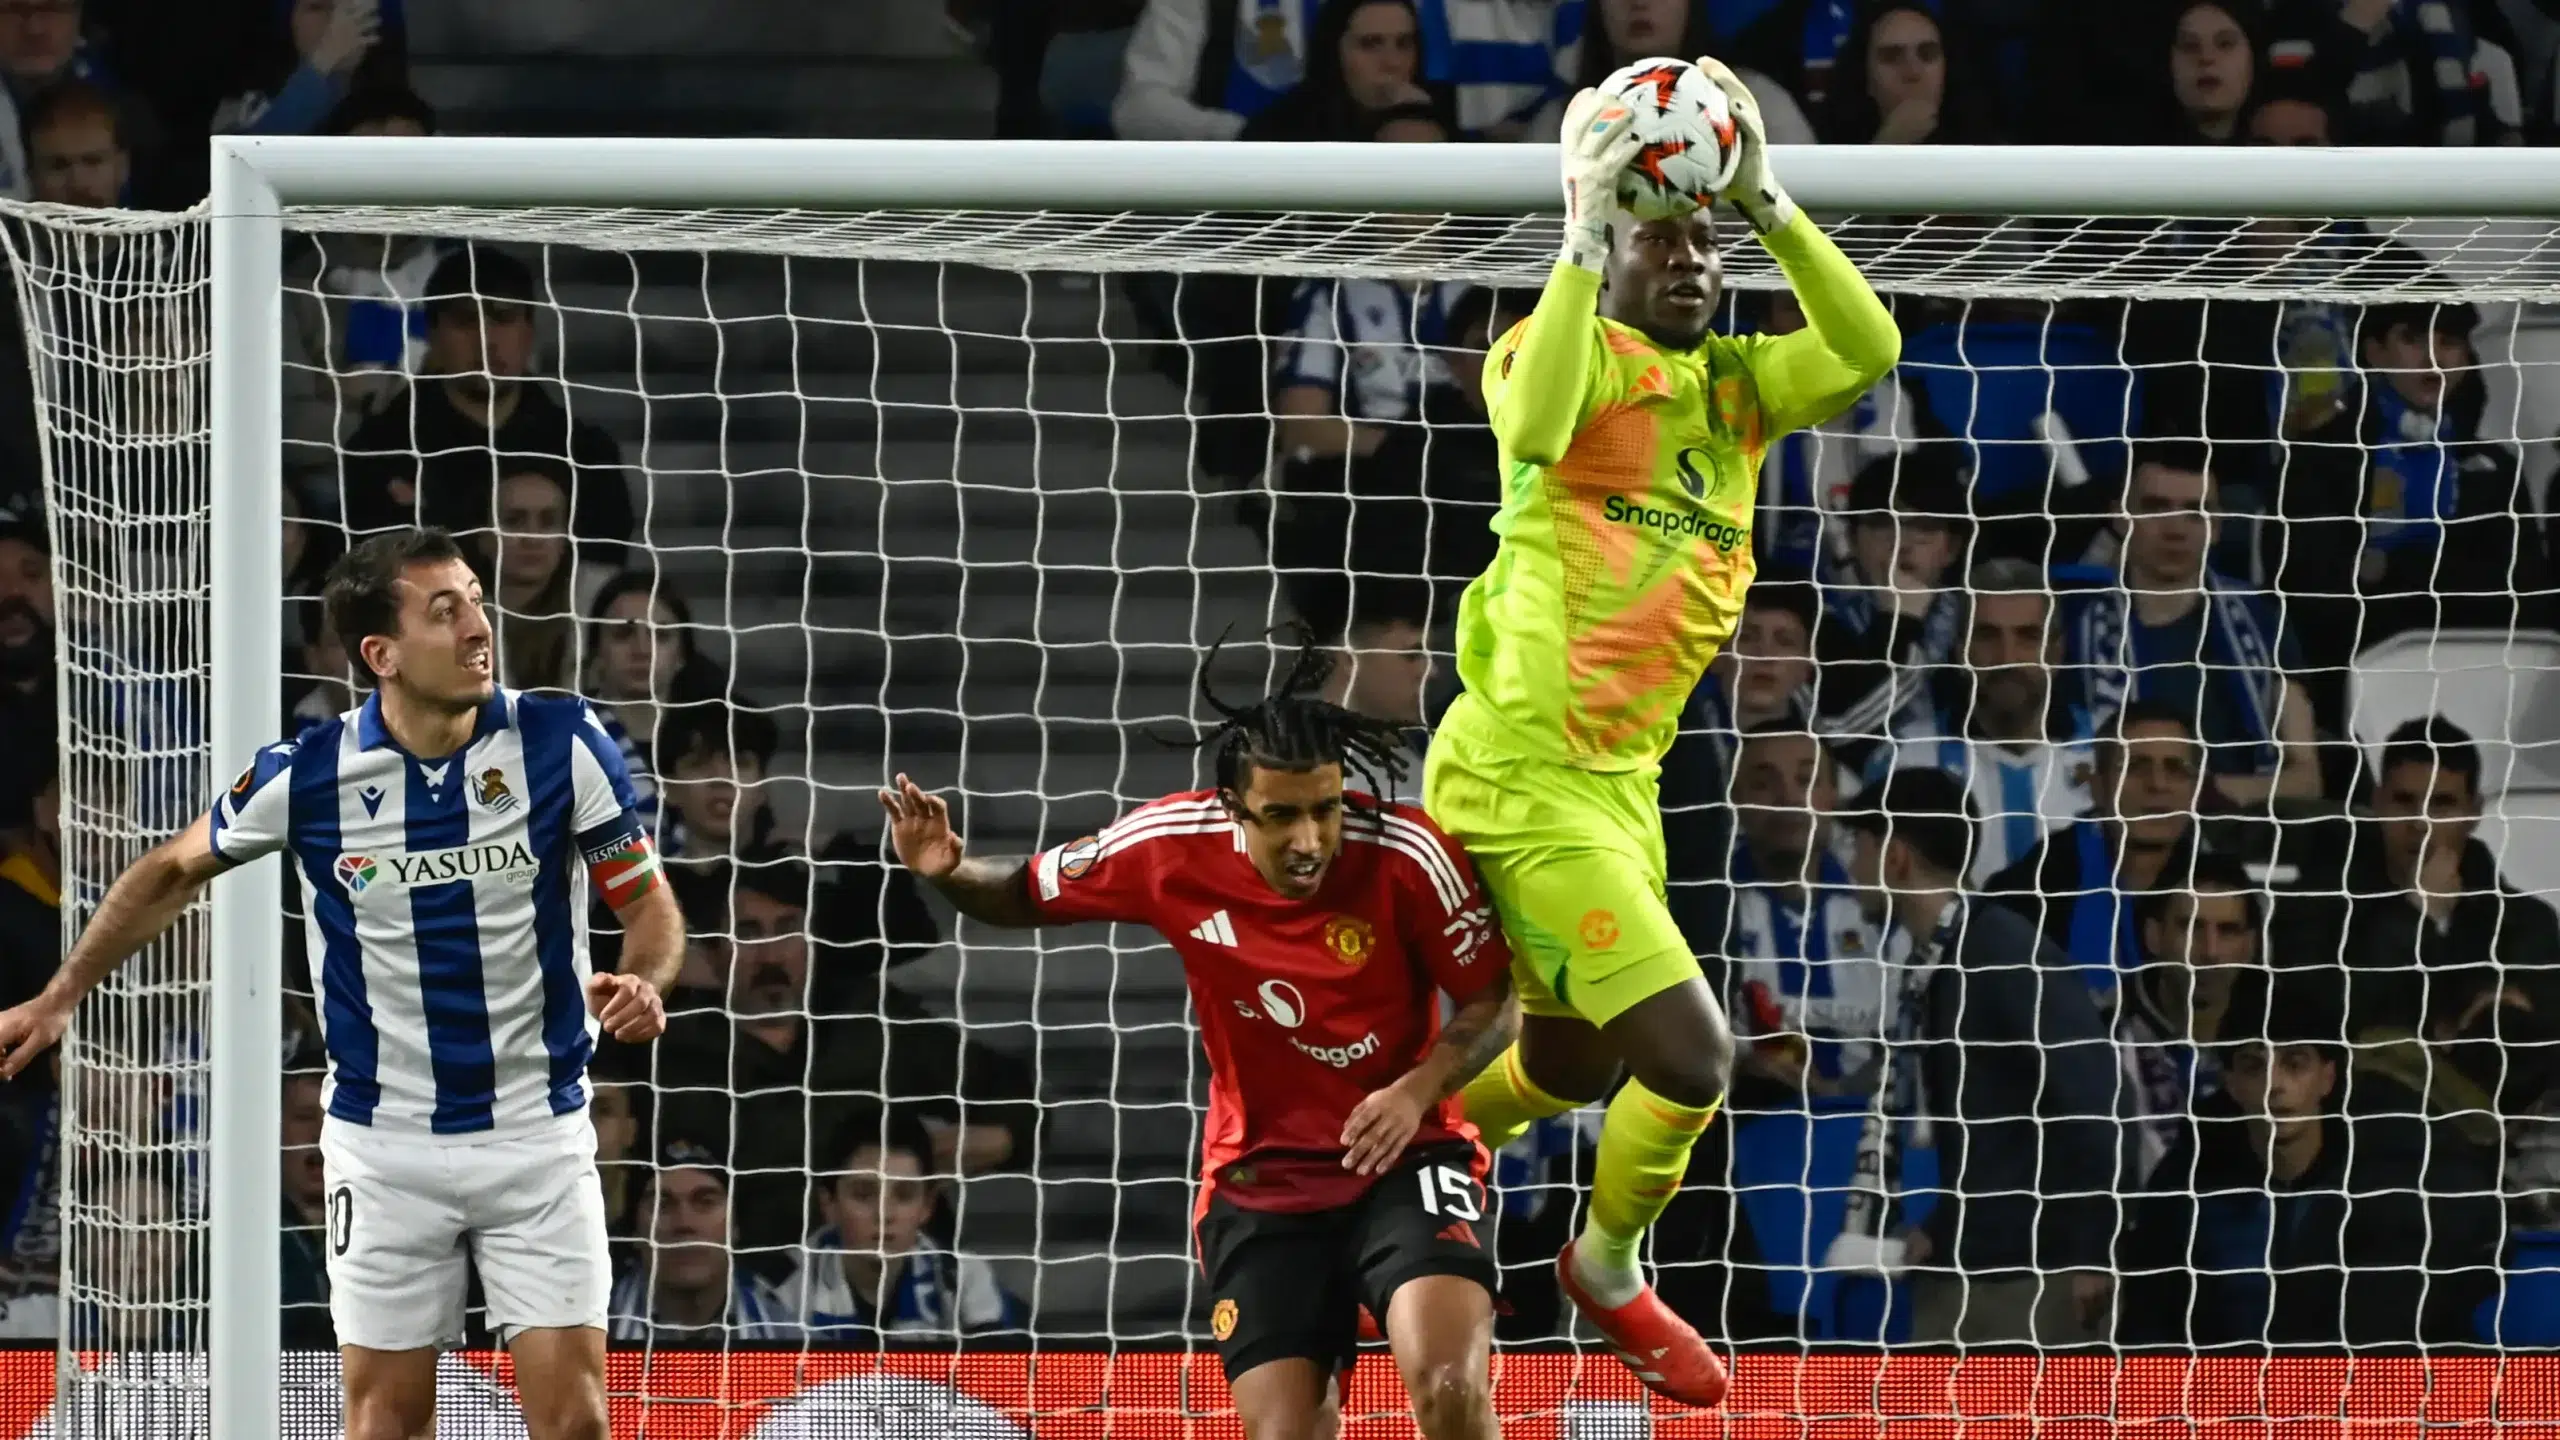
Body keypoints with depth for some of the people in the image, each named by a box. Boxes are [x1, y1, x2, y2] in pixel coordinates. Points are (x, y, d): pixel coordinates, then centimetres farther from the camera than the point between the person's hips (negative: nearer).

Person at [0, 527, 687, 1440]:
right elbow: (173, 874, 8)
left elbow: (646, 900, -1)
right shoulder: (306, 775, -10)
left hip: (538, 1133, 0)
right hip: (385, 1147, 0)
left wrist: (641, 978, -24)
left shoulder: (562, 746, -11)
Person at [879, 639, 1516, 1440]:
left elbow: (1496, 1001, -6)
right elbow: (1026, 895, 5)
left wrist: (1419, 1089, -24)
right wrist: (948, 871, -16)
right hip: (1261, 1182, 2)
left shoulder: (1408, 856, -17)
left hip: (1403, 1157, -2)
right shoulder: (1170, 848, -11)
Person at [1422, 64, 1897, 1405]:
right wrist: (1581, 236, -30)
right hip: (1522, 777, -8)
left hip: (1621, 782, 8)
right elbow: (1536, 425, -34)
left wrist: (1766, 204, -14)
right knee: (1690, 1049, -12)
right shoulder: (1562, 351, -10)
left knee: (1577, 1062, 23)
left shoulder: (1734, 387, 7)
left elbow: (1867, 349, -9)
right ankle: (1609, 1272, 14)